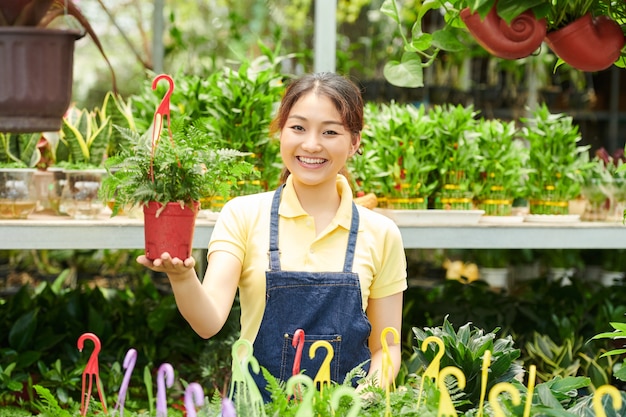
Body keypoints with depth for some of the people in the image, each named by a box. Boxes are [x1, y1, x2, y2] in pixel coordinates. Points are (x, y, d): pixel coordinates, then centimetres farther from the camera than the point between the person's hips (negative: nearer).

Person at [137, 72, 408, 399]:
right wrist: (182, 277, -31)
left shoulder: (380, 234, 3)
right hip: (256, 405, -3)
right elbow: (209, 322, -12)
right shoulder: (244, 215, -1)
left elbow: (385, 348, 8)